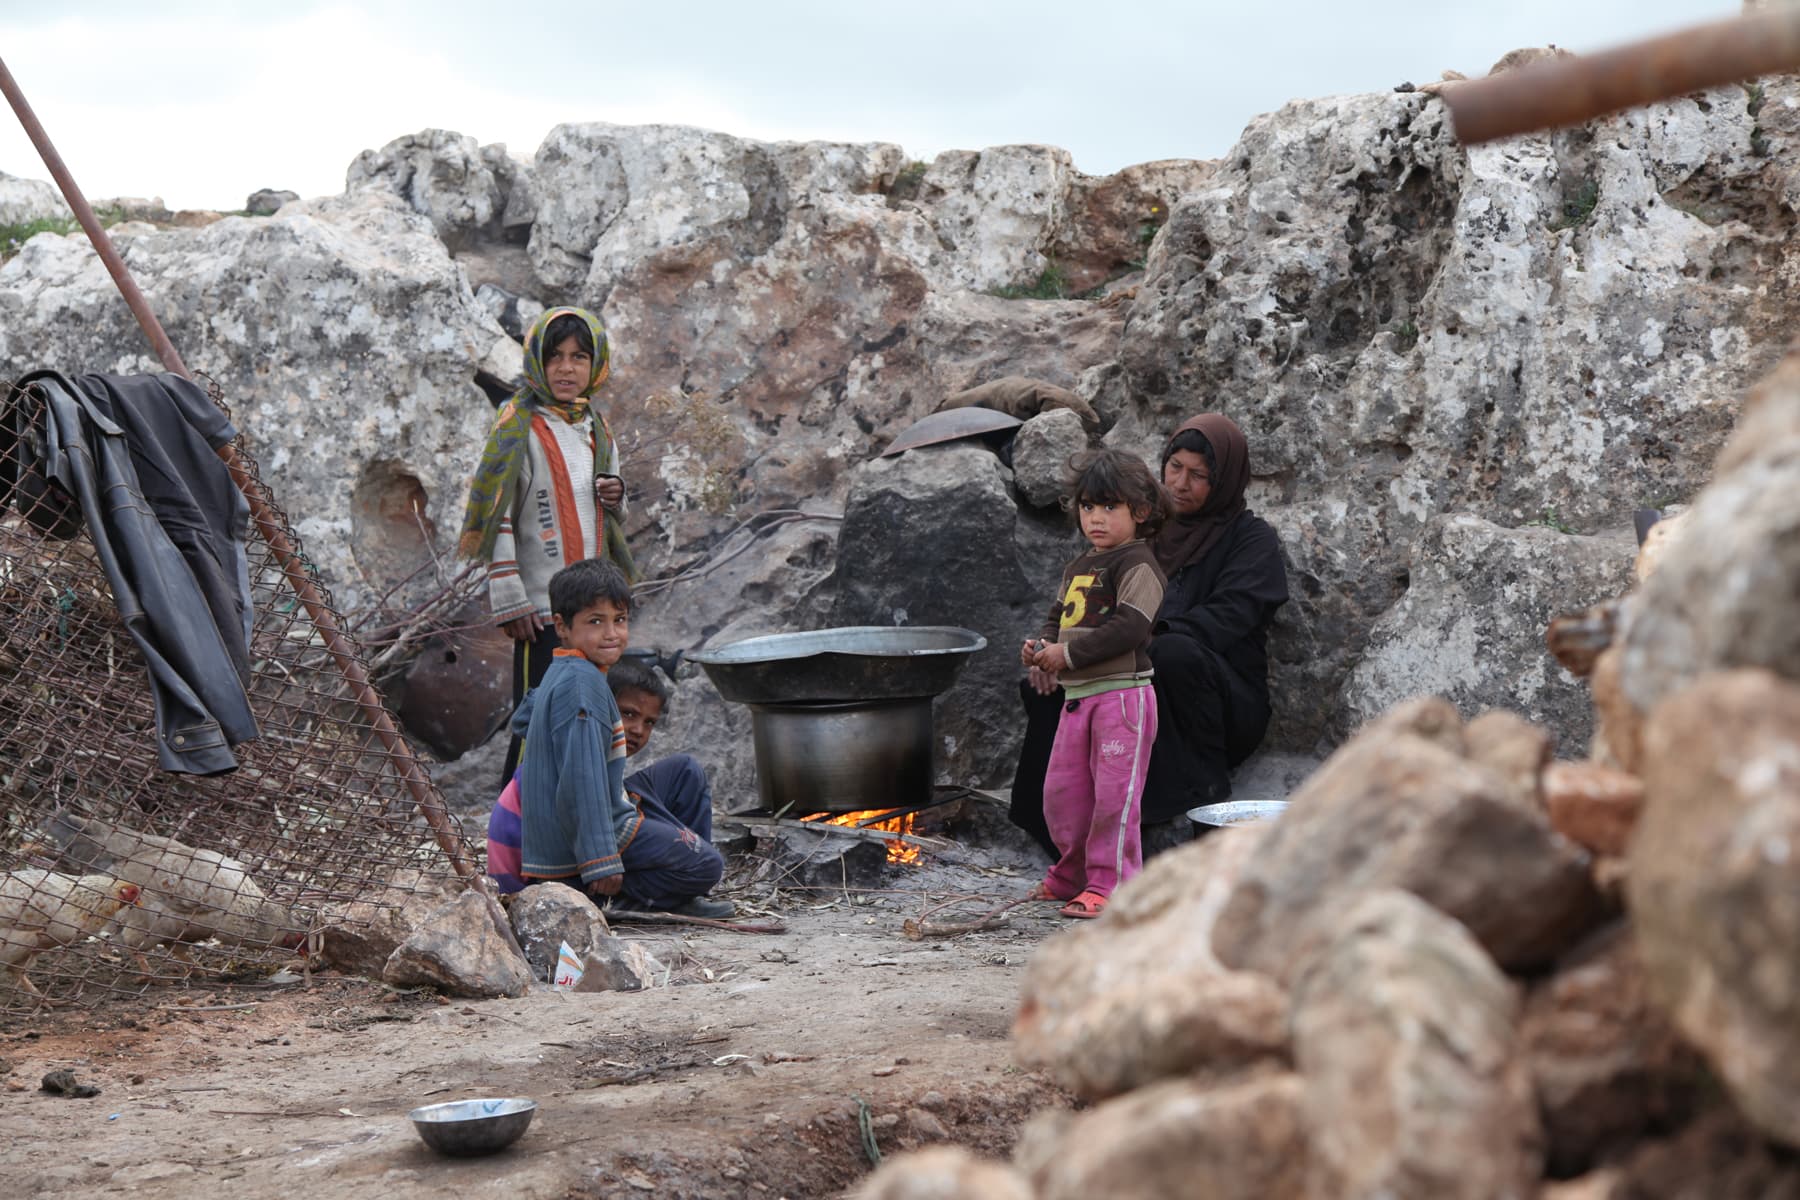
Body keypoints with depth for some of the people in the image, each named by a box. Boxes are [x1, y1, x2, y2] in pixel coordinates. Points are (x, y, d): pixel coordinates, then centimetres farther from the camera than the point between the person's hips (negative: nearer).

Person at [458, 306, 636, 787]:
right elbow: (497, 517, -11)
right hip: (541, 607, -7)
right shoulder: (520, 428, -6)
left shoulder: (598, 430, 14)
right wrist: (509, 601, -16)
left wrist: (616, 499, 0)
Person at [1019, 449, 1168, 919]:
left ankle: (1109, 885, 1)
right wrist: (1040, 647, 4)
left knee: (1114, 794, -6)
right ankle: (1072, 875, 28)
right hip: (1076, 695, 9)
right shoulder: (1078, 567, 18)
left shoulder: (1137, 565, -10)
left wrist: (1068, 653, -18)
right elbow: (1059, 615, 27)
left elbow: (1130, 627, -20)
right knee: (1061, 792, 13)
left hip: (1122, 693, -9)